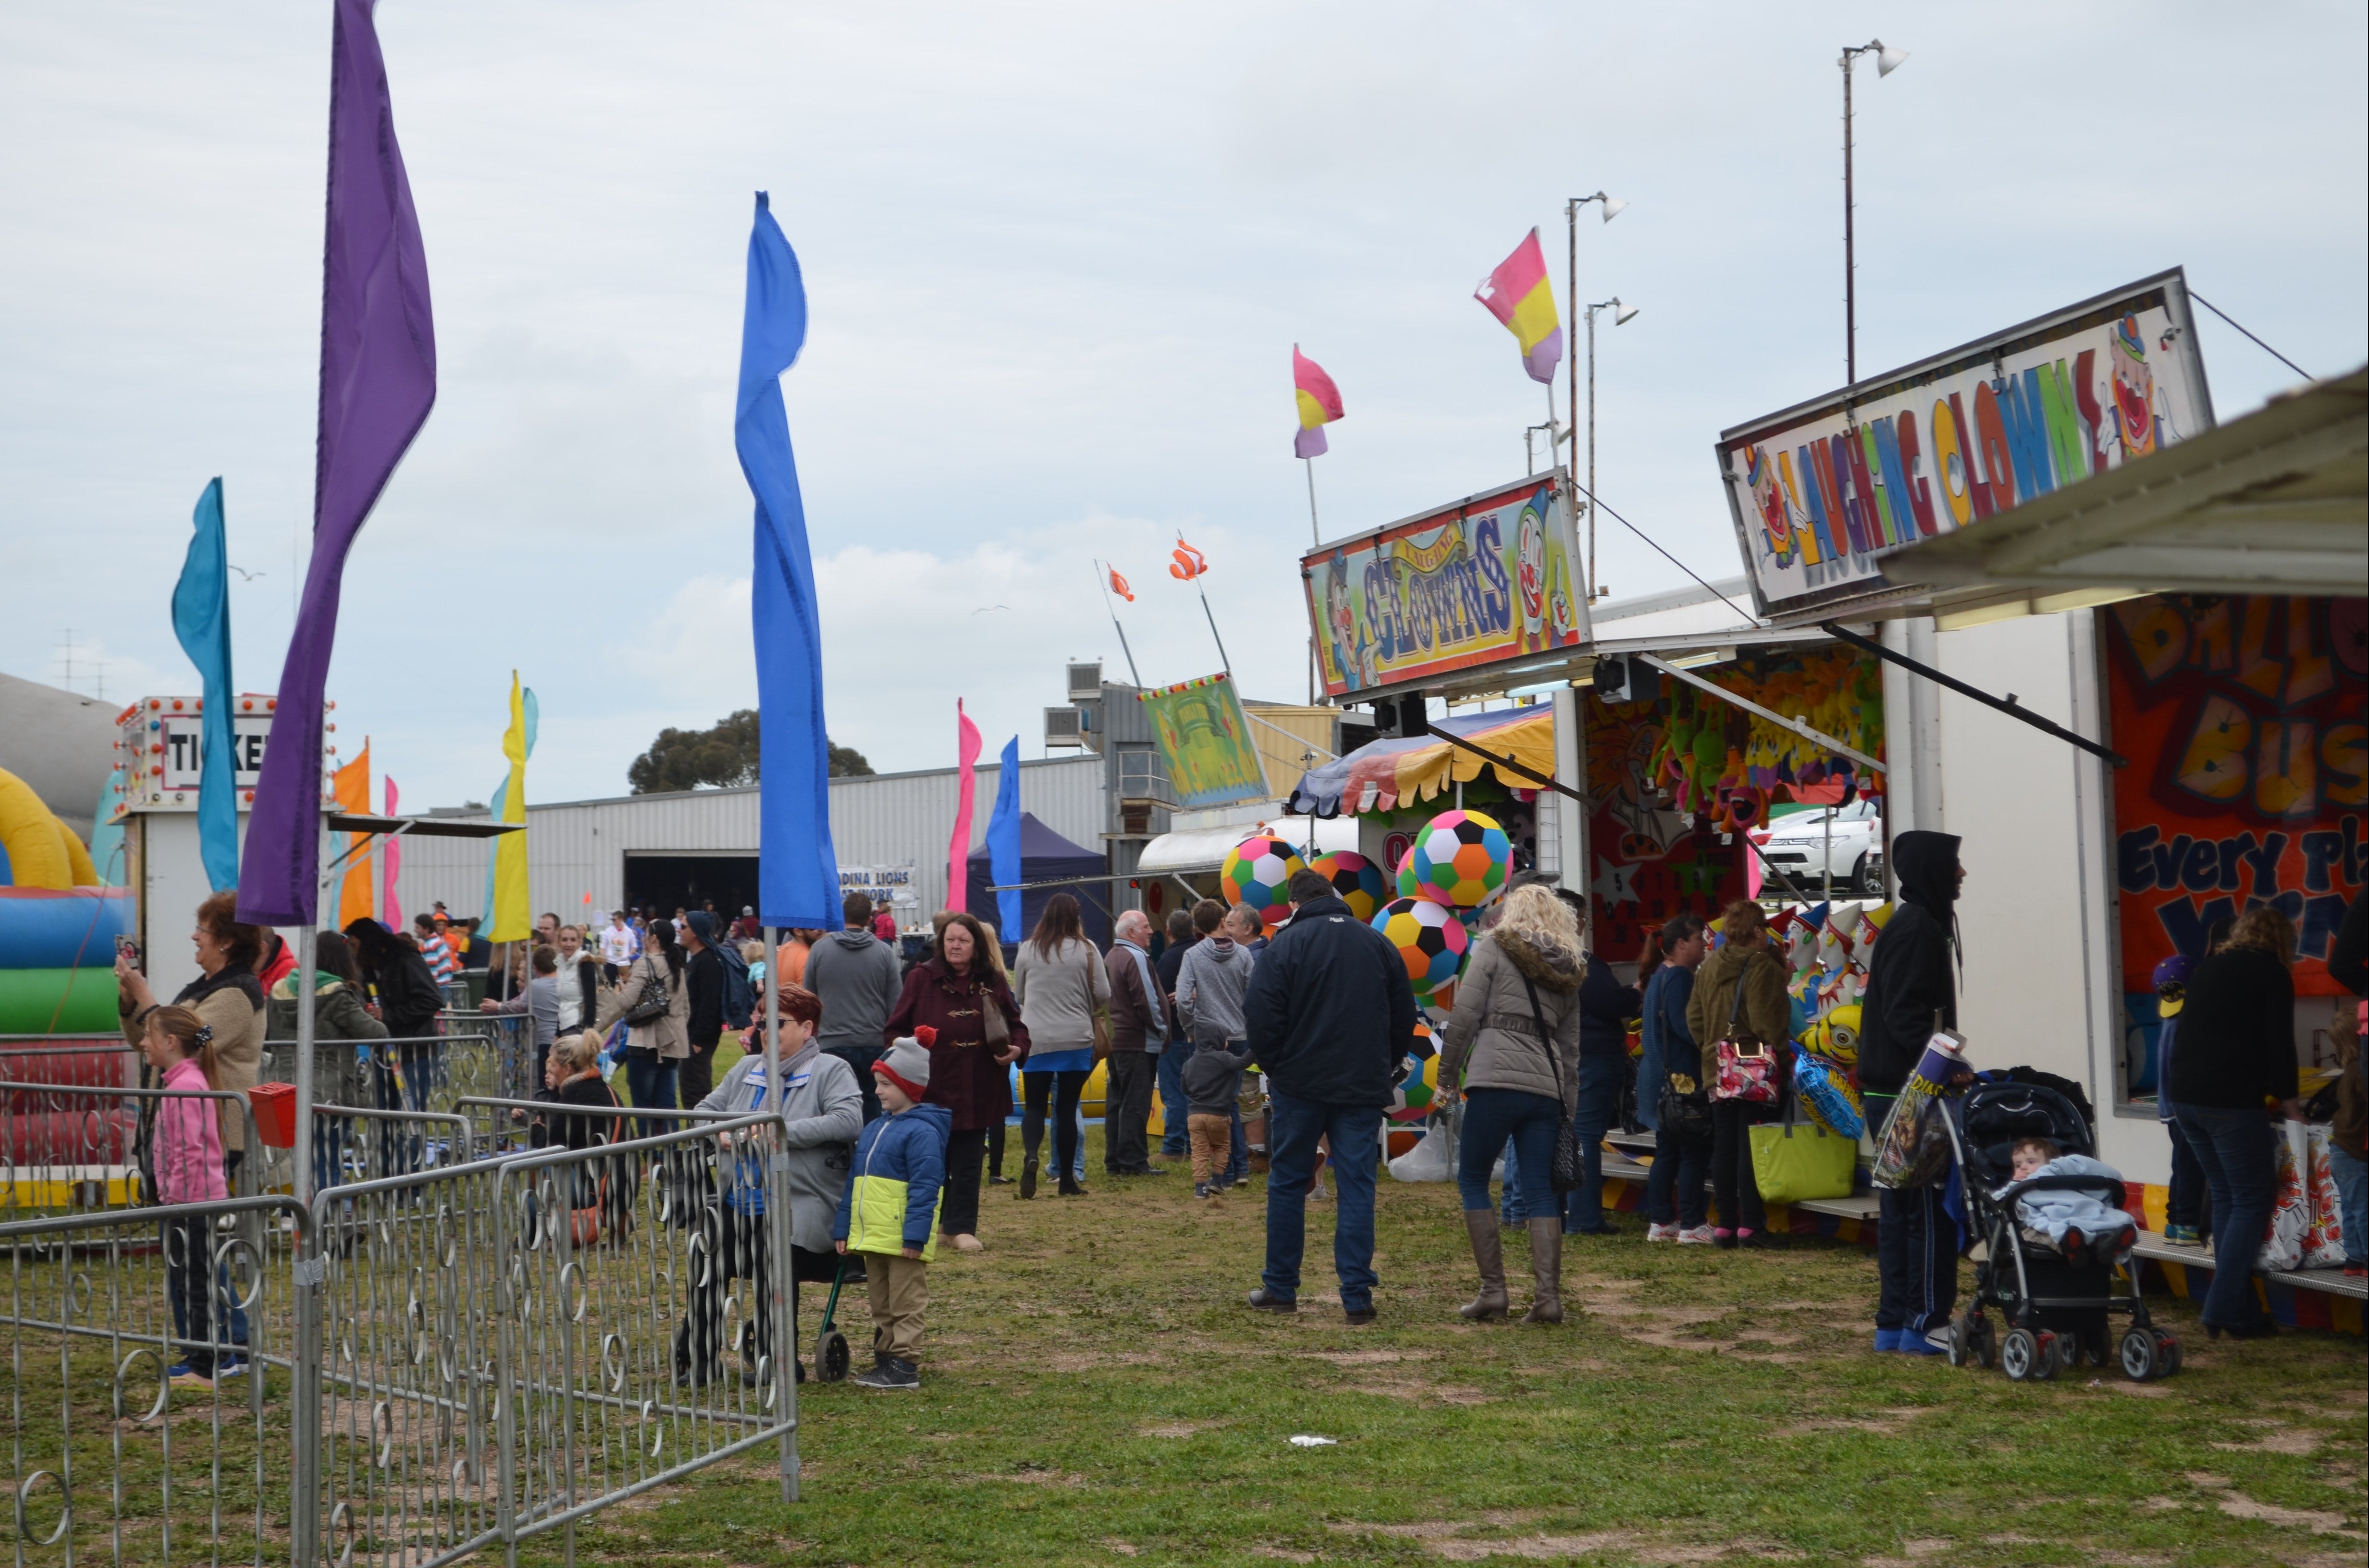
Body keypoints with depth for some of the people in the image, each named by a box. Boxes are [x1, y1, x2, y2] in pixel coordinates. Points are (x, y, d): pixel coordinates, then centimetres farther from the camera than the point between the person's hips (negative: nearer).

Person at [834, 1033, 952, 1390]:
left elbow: (925, 1188, -19)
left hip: (903, 1239, -9)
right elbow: (854, 1181, 17)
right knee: (881, 1304, 15)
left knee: (905, 1305, -2)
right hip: (871, 1238, 9)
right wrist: (843, 1229, 13)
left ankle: (905, 1366, 1)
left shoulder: (922, 1132, -14)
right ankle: (885, 1359, 23)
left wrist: (915, 1236, -23)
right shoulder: (874, 1129, 13)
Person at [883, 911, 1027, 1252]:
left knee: (968, 1163, 6)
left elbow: (1015, 1024, 13)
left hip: (976, 1092, 2)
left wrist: (1017, 1048, -7)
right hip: (931, 1089, -2)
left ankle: (962, 1228, 12)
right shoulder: (921, 979, -3)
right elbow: (895, 1031, -1)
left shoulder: (992, 983, 5)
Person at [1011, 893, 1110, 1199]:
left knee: (1034, 1105, 8)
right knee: (1067, 1107, 7)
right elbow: (1103, 996, -3)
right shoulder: (1086, 950, -6)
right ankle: (1067, 1179, 10)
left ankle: (1030, 1154, -20)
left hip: (1036, 1039, 1)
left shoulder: (1028, 950, 0)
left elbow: (1018, 996, 11)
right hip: (1076, 1040, -1)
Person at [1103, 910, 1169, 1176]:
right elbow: (1147, 1001, -20)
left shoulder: (1111, 958, 16)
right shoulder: (1135, 957, -15)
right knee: (1136, 1104, -7)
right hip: (1138, 1042, -10)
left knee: (1116, 1102, 11)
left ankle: (1114, 1161, 13)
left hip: (1115, 1041, 10)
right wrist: (1161, 1029, -6)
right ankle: (1133, 1161, -6)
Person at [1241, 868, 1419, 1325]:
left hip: (1300, 1084, -2)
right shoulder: (1379, 944, 8)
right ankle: (1357, 1297, -2)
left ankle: (1280, 1288, 15)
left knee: (1287, 1184, 10)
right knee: (1357, 1188, 3)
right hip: (1364, 1090, 3)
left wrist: (1275, 1067, 4)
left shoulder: (1286, 945, -5)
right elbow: (1405, 1017, 11)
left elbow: (1260, 1017, -10)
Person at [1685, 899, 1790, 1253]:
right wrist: (1777, 1056, -9)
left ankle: (1726, 1225, 12)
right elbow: (1767, 1022, -19)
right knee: (1751, 1148, -3)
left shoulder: (1709, 967, 9)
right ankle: (1751, 1226, -3)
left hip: (1717, 1070, 7)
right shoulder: (1763, 967, -14)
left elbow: (1694, 1016, 11)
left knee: (1724, 1148, 10)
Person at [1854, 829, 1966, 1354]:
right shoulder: (1919, 927, -14)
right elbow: (1905, 1016, -22)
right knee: (1931, 1211, -6)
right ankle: (1924, 1323, -3)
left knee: (1899, 1210, 12)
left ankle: (1893, 1323, 15)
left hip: (1890, 1092, 10)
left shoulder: (1909, 923, 17)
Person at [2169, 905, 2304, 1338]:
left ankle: (2238, 1308, 13)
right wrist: (2289, 1103, 7)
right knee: (2252, 1200, -1)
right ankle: (2226, 1311, -8)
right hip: (2231, 1102, -7)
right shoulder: (2270, 973, 0)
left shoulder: (2207, 968, 19)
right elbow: (2280, 1044, -5)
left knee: (2226, 1197, 15)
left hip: (2185, 1096, 7)